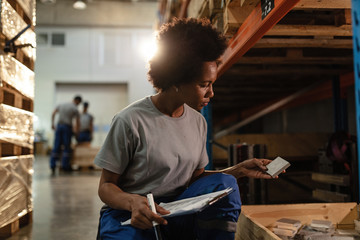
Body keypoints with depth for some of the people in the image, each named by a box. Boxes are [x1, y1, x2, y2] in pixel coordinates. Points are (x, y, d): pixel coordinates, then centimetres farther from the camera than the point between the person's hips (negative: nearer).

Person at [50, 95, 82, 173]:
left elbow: (53, 114, 16)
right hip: (67, 127, -5)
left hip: (59, 125, 5)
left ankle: (52, 165, 3)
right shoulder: (75, 109, -2)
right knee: (67, 147, 2)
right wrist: (76, 131, 10)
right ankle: (65, 165, 2)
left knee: (56, 146, 6)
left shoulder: (61, 105, 14)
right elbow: (77, 122, -3)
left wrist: (52, 124, 21)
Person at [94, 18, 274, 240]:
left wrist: (239, 170, 0)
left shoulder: (198, 122, 5)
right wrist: (132, 201, -30)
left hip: (176, 213, 6)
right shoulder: (131, 121, -14)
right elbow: (106, 186, -8)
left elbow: (195, 178, 12)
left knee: (223, 183, -19)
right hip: (129, 215, -5)